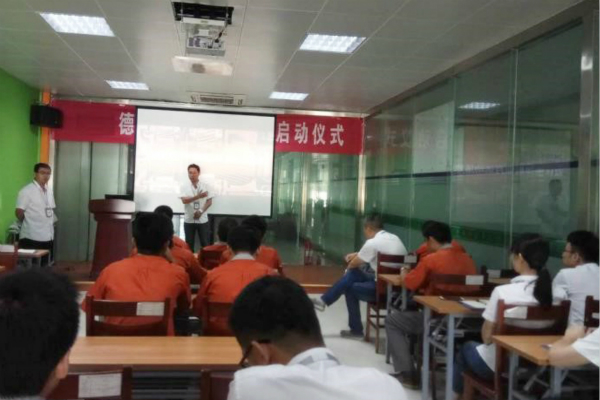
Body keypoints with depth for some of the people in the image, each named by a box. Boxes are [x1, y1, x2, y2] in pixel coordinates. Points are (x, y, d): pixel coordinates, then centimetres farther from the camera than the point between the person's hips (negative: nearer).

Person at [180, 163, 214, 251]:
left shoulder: (205, 186, 1)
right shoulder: (184, 187, 0)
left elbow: (209, 201, 0)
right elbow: (184, 200, -13)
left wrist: (200, 211, -14)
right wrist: (198, 196, -25)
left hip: (203, 220, 0)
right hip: (189, 220, 0)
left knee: (205, 243, 2)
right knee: (189, 244, 8)